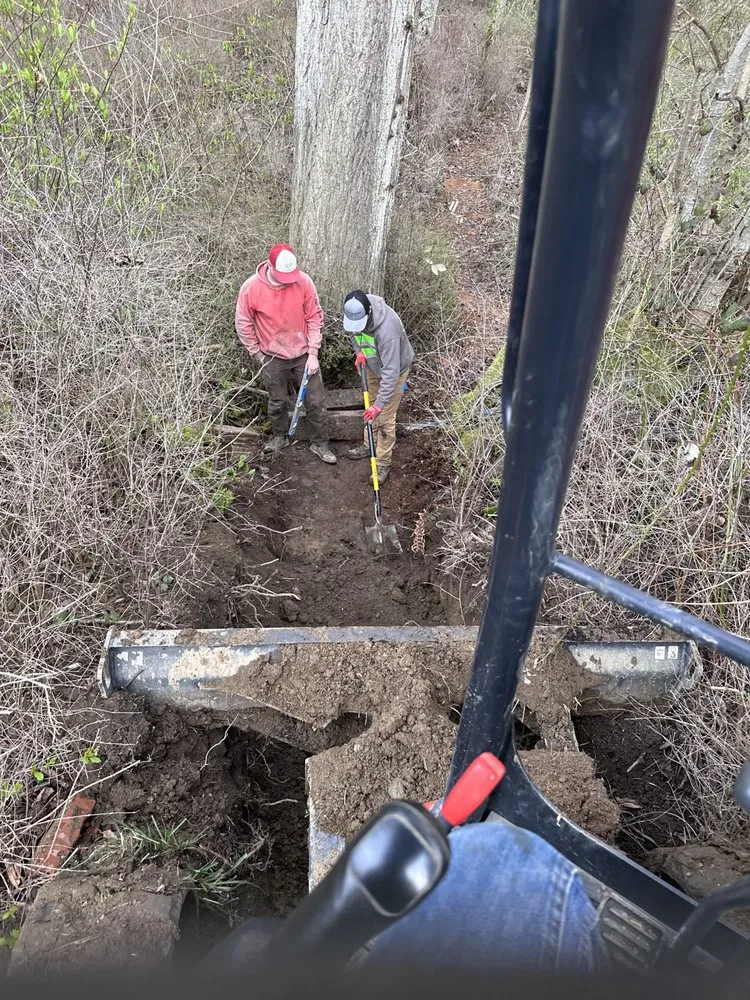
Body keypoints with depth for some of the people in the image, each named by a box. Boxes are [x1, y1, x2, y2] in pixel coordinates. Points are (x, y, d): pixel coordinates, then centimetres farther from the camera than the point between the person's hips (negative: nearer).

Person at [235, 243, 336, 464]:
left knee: (316, 402, 6)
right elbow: (243, 324, -7)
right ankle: (280, 436, 41)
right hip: (273, 358, 0)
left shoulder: (303, 281, -16)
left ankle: (320, 443, 23)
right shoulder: (251, 288, -19)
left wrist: (313, 353, -10)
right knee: (277, 402, 18)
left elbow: (315, 318, -8)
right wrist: (257, 354, -2)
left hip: (303, 354, 1)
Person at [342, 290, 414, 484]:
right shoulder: (355, 312, -23)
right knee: (370, 407, 20)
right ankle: (370, 445, 41)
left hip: (395, 369, -7)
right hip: (373, 365, 7)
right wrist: (359, 351, -11)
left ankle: (383, 463, 12)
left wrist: (379, 404, -39)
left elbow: (390, 372, -41)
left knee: (385, 418, -4)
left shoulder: (387, 330, -44)